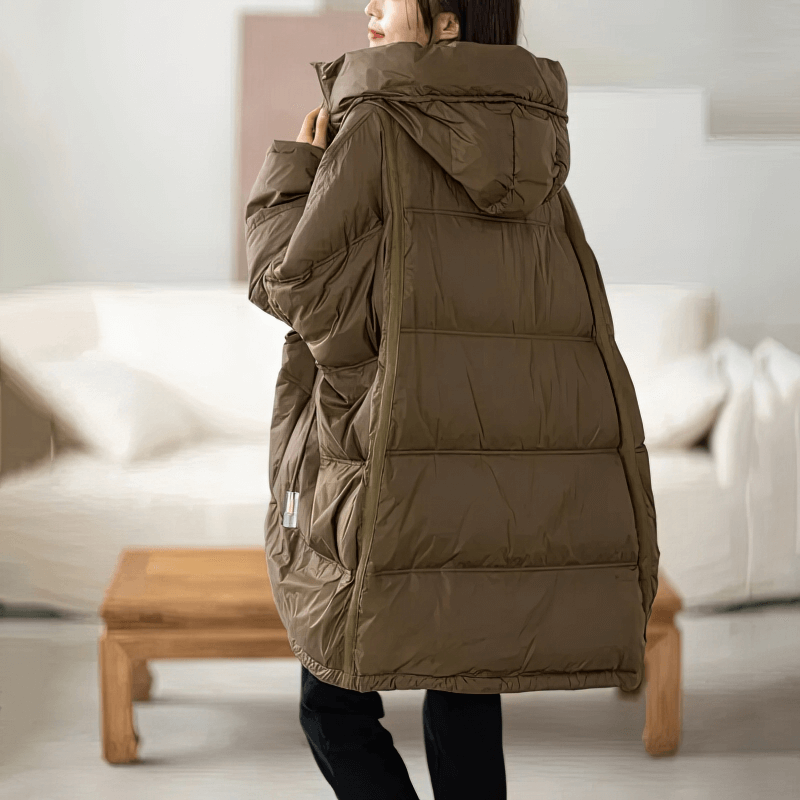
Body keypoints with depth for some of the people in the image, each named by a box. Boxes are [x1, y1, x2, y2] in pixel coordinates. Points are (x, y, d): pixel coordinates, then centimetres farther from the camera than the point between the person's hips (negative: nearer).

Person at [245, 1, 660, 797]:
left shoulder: (373, 128, -6)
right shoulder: (533, 144, 11)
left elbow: (293, 278, -8)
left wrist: (293, 169, 7)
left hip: (397, 477, -5)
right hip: (514, 491, 6)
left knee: (335, 703, 10)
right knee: (464, 699, 18)